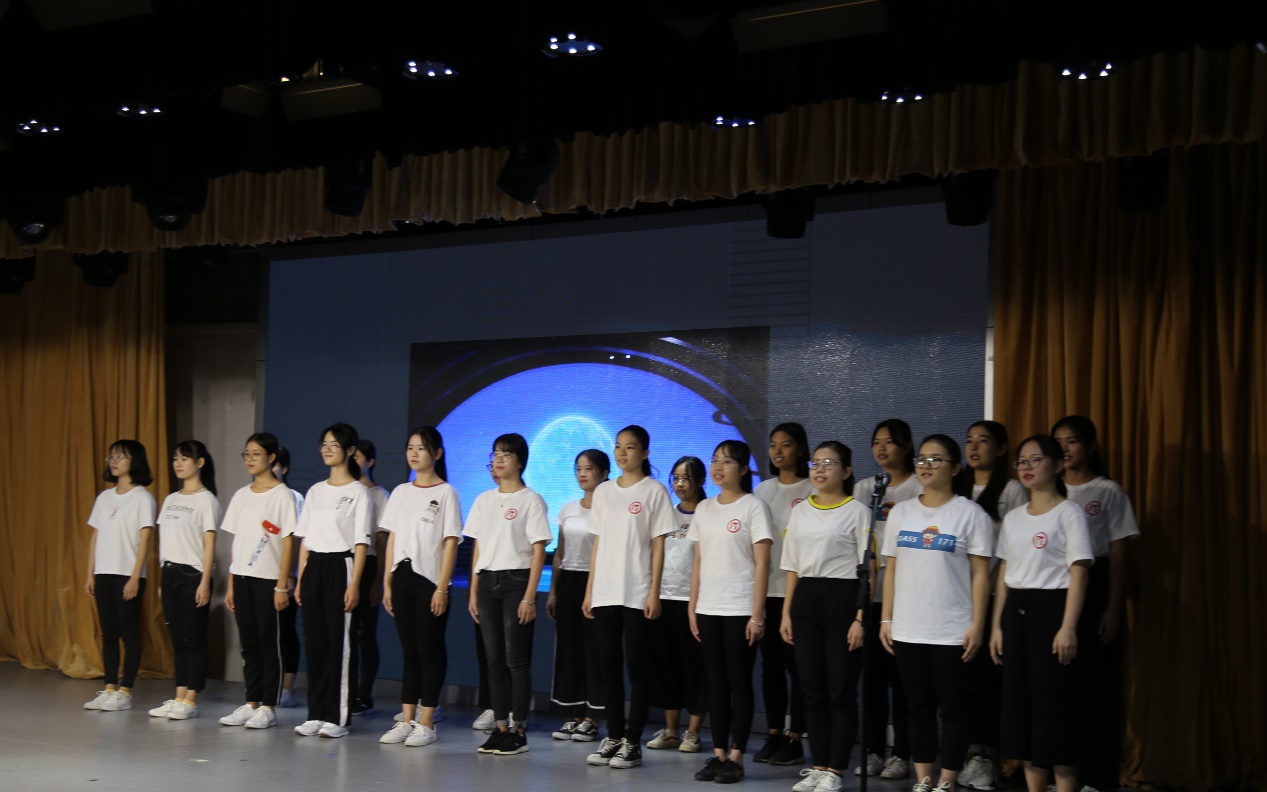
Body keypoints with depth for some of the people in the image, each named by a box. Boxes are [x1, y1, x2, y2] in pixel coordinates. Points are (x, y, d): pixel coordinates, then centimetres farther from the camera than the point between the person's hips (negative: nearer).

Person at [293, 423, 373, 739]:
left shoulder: (358, 491, -3)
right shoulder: (315, 491, 14)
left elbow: (360, 542, -7)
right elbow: (305, 538, 16)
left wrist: (354, 584, -15)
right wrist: (300, 579, 9)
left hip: (340, 566, -6)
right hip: (313, 567, 6)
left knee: (339, 642, -5)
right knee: (314, 642, 5)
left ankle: (337, 717, -2)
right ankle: (316, 714, 11)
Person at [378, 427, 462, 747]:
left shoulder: (445, 493, -3)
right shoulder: (401, 492, 12)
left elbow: (450, 542, -7)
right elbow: (392, 539, 13)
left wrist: (442, 587, -13)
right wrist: (387, 583, 7)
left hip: (430, 580, -5)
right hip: (402, 577, 5)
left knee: (429, 651, -2)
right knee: (409, 650, 9)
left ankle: (426, 724, 2)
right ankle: (406, 721, 12)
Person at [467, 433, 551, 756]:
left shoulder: (531, 500, -3)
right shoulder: (484, 500, 13)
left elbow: (538, 552, -7)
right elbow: (478, 548, 15)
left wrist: (529, 597, -14)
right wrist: (473, 592, 9)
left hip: (516, 581, -5)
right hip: (487, 583, 5)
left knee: (516, 659, -5)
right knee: (494, 658, 6)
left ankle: (519, 730, 1)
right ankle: (500, 727, 11)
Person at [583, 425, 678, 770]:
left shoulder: (654, 491, -1)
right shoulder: (603, 491, 12)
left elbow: (658, 545, -4)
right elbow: (598, 543, 13)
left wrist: (654, 592, -10)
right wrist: (589, 590, 9)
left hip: (637, 595, -5)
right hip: (604, 593, 5)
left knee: (637, 666, -1)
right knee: (609, 666, 6)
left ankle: (633, 742, 4)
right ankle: (613, 737, 14)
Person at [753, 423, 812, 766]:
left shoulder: (813, 491, -3)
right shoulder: (762, 490, 13)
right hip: (767, 588, 5)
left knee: (796, 664, -2)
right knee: (770, 663, 8)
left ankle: (795, 739, 5)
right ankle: (774, 736, 15)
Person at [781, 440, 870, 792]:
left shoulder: (856, 510, -3)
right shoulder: (800, 511, 12)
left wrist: (860, 618, -13)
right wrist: (786, 612, 8)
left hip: (842, 598, -5)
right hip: (805, 599, 5)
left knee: (841, 690, -1)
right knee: (812, 688, 8)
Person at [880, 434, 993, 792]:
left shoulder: (970, 513, -3)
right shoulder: (901, 512, 9)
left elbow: (980, 574, -5)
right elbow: (892, 570, 11)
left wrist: (977, 625, -10)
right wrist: (886, 619, 6)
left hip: (952, 631, -4)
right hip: (907, 629, 4)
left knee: (953, 707, 3)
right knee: (918, 706, 10)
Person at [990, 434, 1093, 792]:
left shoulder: (1068, 513, -4)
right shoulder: (1013, 518, 14)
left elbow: (1078, 572, -10)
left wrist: (1068, 628, -17)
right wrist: (997, 625, 9)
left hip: (1051, 608, -6)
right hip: (1015, 611, 6)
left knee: (1054, 704, -6)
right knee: (1020, 702, 6)